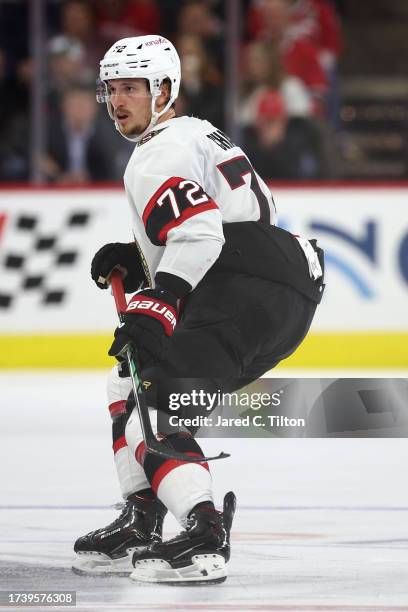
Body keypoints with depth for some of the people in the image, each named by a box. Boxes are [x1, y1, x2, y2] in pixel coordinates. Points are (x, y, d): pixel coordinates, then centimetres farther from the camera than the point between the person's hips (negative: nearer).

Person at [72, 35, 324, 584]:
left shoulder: (158, 155, -5)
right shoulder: (201, 135, 27)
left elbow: (200, 235, -20)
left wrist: (153, 308, -26)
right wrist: (134, 259, 22)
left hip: (245, 292, -11)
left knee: (150, 406, -15)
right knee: (131, 382, 21)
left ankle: (204, 536, -30)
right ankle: (139, 524, 20)